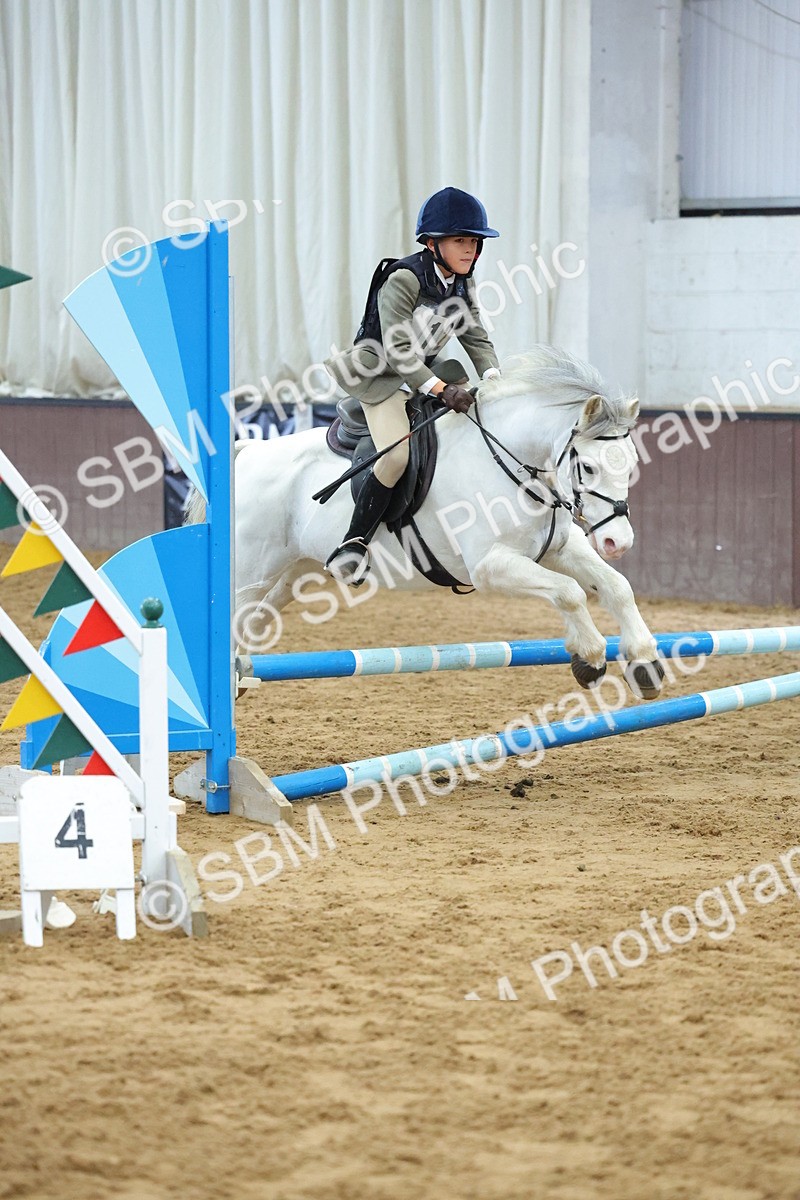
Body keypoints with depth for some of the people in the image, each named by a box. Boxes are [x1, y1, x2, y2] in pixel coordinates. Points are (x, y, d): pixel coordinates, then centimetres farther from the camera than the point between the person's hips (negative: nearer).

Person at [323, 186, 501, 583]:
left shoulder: (461, 285, 3)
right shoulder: (403, 280, -22)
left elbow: (476, 338, 3)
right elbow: (397, 350, -28)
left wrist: (493, 379, -17)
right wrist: (442, 390, -36)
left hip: (424, 376, 10)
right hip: (381, 378, -10)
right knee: (398, 453, -27)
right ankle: (352, 546, -21)